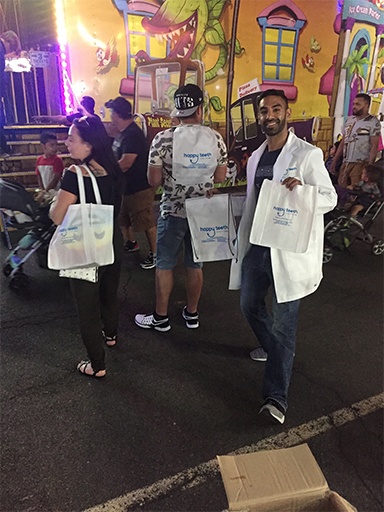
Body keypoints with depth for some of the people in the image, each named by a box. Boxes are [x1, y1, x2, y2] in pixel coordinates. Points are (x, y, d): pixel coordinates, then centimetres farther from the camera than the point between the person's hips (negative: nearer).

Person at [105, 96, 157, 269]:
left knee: (146, 222, -1)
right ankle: (130, 243, 43)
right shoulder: (122, 132, 9)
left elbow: (125, 163, -29)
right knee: (124, 218, 23)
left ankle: (154, 253, 10)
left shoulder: (133, 134, -22)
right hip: (125, 185, 11)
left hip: (139, 188, -10)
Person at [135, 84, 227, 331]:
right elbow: (220, 177, 3)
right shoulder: (216, 138, -4)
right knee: (195, 264, 16)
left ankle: (161, 318, 22)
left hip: (173, 211, -3)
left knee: (165, 265, 11)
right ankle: (192, 313, 30)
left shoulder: (164, 139, -12)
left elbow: (154, 180, -10)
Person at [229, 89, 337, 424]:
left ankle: (277, 397, 6)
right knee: (250, 305, 18)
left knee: (284, 323, -3)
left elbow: (330, 198, -7)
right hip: (258, 245, 7)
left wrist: (302, 188, -26)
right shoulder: (256, 157, 14)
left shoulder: (307, 154, -6)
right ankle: (271, 348, 46)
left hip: (290, 249, -7)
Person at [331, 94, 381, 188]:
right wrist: (334, 161, 13)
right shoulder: (349, 120, 15)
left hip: (360, 164, -5)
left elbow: (374, 146, -8)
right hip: (345, 163, 6)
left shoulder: (373, 122, -3)